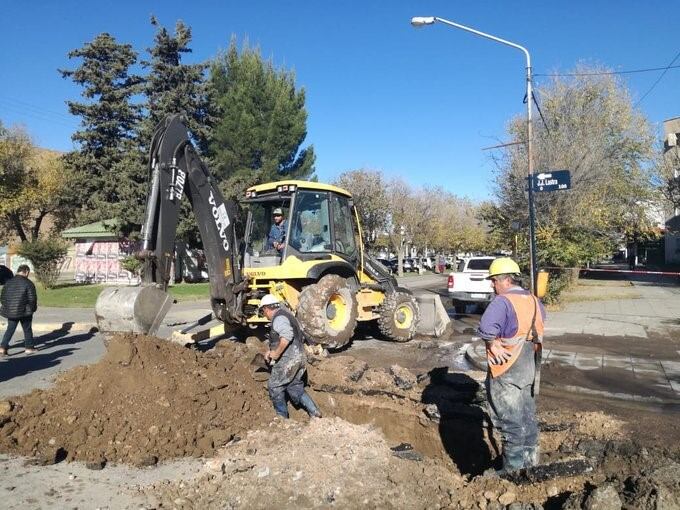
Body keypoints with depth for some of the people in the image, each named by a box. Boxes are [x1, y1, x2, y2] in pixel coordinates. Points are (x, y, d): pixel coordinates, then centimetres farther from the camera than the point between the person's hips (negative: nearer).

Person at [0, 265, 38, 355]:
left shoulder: (8, 282, 5)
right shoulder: (28, 283, -11)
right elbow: (32, 299, -11)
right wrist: (32, 308, 6)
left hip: (11, 311, 4)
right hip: (25, 311, -4)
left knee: (10, 329, 12)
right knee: (27, 329, 10)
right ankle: (29, 348, 17)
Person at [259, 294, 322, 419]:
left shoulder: (279, 318, -16)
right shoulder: (285, 315, 18)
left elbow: (287, 336, -33)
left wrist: (276, 353, -24)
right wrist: (271, 351, 19)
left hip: (288, 360, -10)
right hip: (298, 357, 10)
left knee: (275, 387, 6)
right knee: (295, 388, 16)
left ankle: (282, 417, 18)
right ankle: (314, 412, 10)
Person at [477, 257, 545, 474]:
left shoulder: (502, 302, -21)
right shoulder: (534, 300, 6)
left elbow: (486, 329, -36)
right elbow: (541, 317, 28)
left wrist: (493, 343, -18)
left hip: (507, 370, -8)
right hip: (531, 368, 8)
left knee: (510, 420, 3)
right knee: (528, 416, 20)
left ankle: (513, 468, 13)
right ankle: (530, 461, 34)